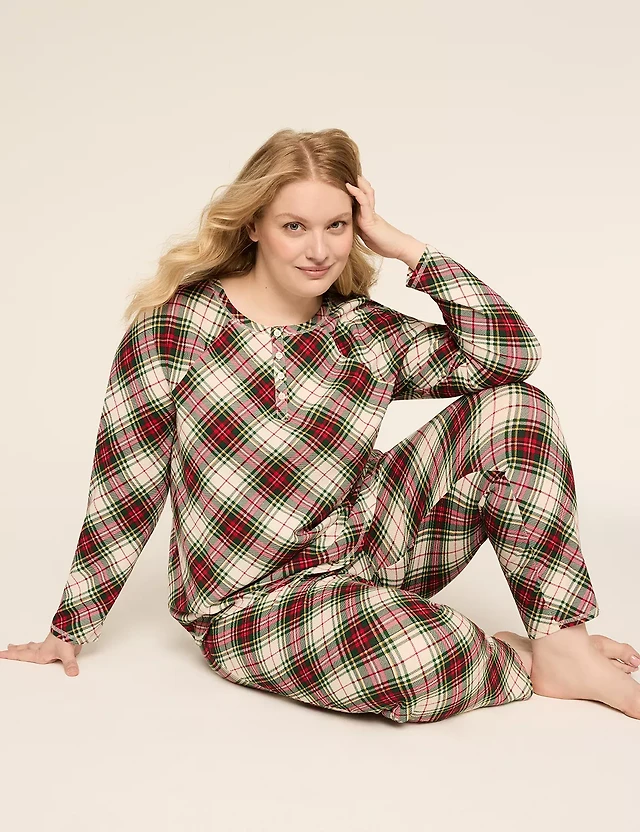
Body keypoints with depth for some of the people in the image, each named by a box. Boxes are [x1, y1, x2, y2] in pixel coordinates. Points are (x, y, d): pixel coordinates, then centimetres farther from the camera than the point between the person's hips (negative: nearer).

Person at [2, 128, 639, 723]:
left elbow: (510, 350, -10)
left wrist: (405, 248, -10)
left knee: (512, 404, -10)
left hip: (366, 553, 5)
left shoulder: (366, 332, 2)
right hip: (253, 604, -4)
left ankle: (562, 645, -12)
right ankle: (517, 662, -1)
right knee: (427, 656, -36)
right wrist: (70, 629, 1)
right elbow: (126, 484, -3)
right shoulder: (176, 323, -7)